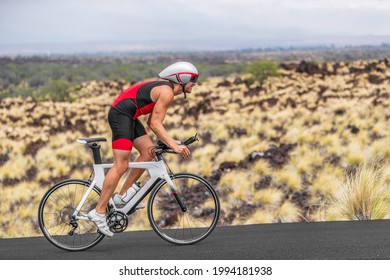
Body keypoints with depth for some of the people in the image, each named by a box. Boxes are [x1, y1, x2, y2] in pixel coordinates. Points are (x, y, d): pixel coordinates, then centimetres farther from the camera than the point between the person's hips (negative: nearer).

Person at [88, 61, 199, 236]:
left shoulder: (165, 89, 18)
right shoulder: (167, 92, -13)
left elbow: (152, 122, 20)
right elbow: (155, 124, -18)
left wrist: (170, 141, 13)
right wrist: (174, 146, -21)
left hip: (129, 117, 11)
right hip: (121, 115, -11)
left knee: (148, 152, 9)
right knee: (121, 166, -13)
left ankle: (122, 195, 15)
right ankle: (99, 212, -14)